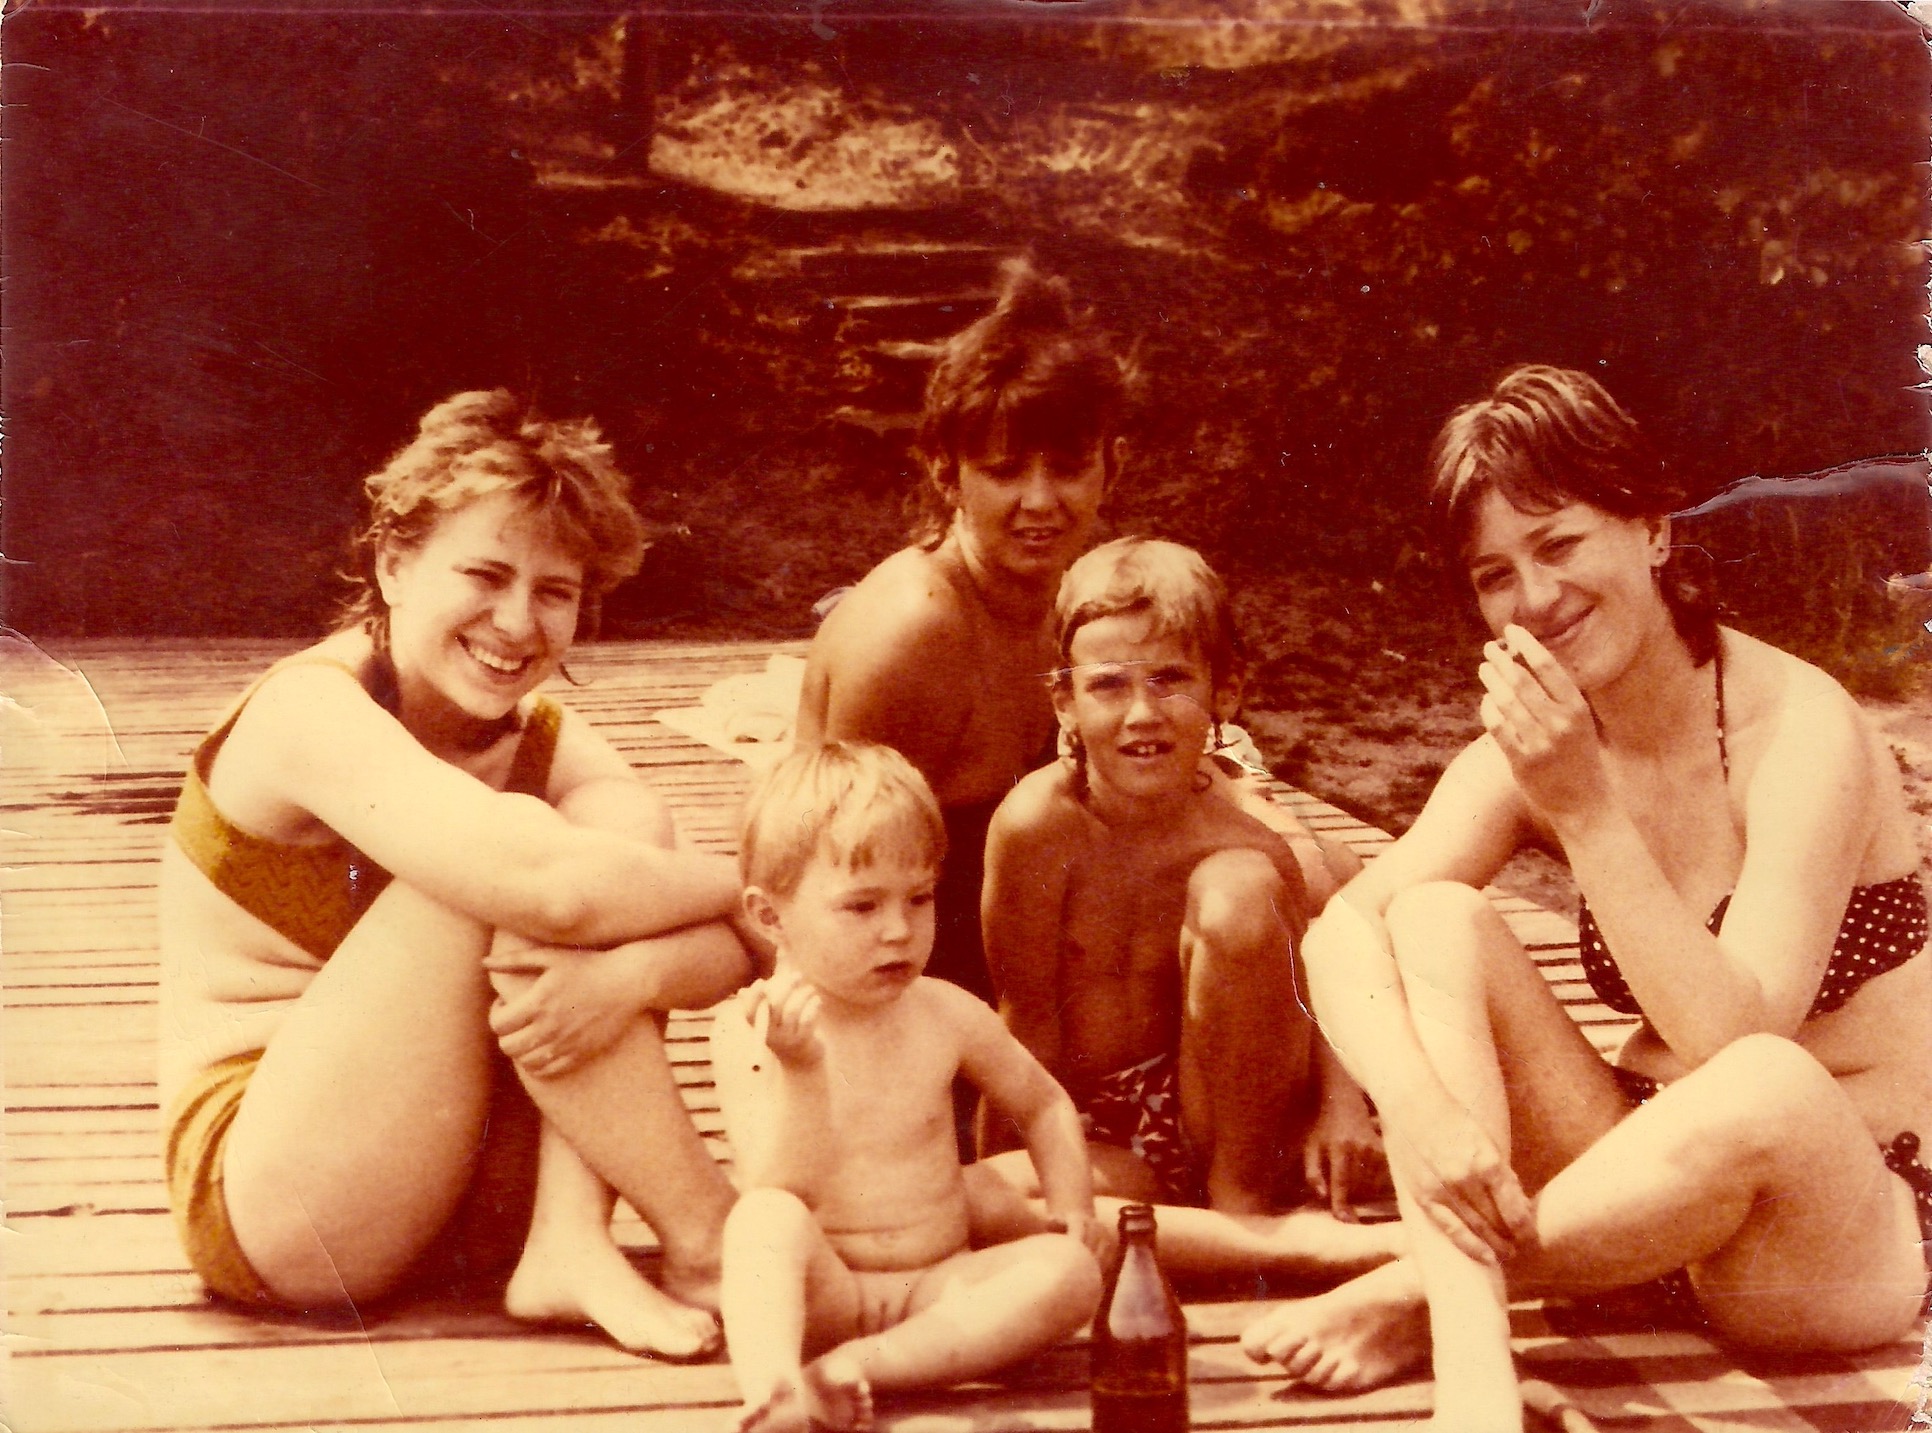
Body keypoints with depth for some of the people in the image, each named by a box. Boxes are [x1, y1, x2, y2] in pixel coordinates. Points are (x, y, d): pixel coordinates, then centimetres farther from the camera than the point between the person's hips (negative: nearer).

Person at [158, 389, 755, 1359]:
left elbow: (732, 948, -10)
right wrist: (743, 882, -15)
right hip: (267, 1200, -6)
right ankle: (705, 1244, -17)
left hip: (478, 1208, 6)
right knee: (499, 871, -26)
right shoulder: (314, 709, -17)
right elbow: (549, 885, -34)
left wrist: (636, 969, -33)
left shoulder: (547, 742, 4)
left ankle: (572, 1245, -22)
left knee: (622, 826, -11)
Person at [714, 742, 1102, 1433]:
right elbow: (784, 1191, -19)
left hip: (936, 1287, 3)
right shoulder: (750, 1029, -9)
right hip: (820, 1294, -3)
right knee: (766, 1217, -32)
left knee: (1070, 1272, -22)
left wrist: (1071, 1211, 3)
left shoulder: (946, 1016, 1)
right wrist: (800, 1070, -33)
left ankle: (850, 1369, -29)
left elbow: (1043, 1104, 18)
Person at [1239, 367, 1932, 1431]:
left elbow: (1737, 1039, -26)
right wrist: (1418, 1101, -34)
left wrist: (1588, 814, -29)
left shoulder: (1801, 729, -17)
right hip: (1652, 1199, 5)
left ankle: (1421, 1289, -17)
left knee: (1770, 1087, -39)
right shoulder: (1538, 745, -1)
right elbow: (1342, 928, -16)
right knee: (1436, 916, -14)